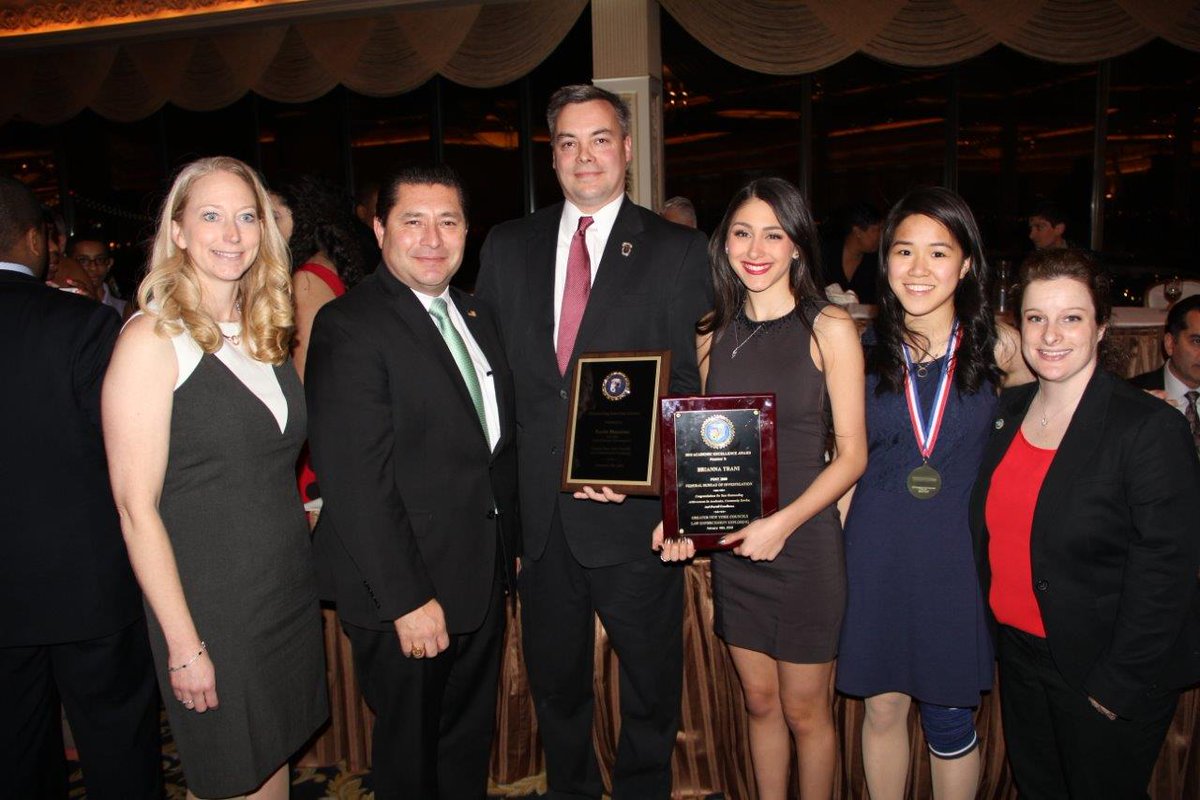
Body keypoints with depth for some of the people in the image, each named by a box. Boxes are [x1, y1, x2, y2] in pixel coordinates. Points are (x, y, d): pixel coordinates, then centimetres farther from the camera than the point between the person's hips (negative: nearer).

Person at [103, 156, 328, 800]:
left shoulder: (265, 334, 7)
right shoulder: (153, 340, -14)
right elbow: (137, 506, -16)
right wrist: (183, 643, -16)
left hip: (290, 593, 6)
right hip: (210, 602, -6)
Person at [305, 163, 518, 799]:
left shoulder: (476, 316, 9)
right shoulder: (349, 327, -17)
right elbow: (356, 480, -22)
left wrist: (509, 545, 11)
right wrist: (408, 599, -21)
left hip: (483, 579, 7)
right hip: (406, 593, -7)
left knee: (470, 743, 24)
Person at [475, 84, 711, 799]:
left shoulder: (676, 251, -2)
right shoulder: (508, 247, 7)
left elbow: (685, 383, -6)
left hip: (631, 508, -3)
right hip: (538, 510, 3)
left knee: (651, 686, 16)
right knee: (556, 684, 21)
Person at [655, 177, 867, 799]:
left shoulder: (829, 329, -7)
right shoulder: (713, 333, 4)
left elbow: (851, 453, -8)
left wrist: (783, 523, -19)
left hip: (804, 541, -3)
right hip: (730, 544, 4)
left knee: (803, 711, 11)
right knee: (759, 702, 17)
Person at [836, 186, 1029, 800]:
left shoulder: (999, 347, -5)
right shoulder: (867, 351, -1)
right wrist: (844, 547, 0)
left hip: (962, 547, -1)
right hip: (878, 547, 1)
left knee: (949, 719, 11)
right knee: (883, 705, 14)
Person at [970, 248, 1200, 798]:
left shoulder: (1151, 429, -19)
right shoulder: (1008, 411, 0)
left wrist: (1117, 686, -16)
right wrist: (997, 637, 6)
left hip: (1104, 672, -5)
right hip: (1018, 654, 6)